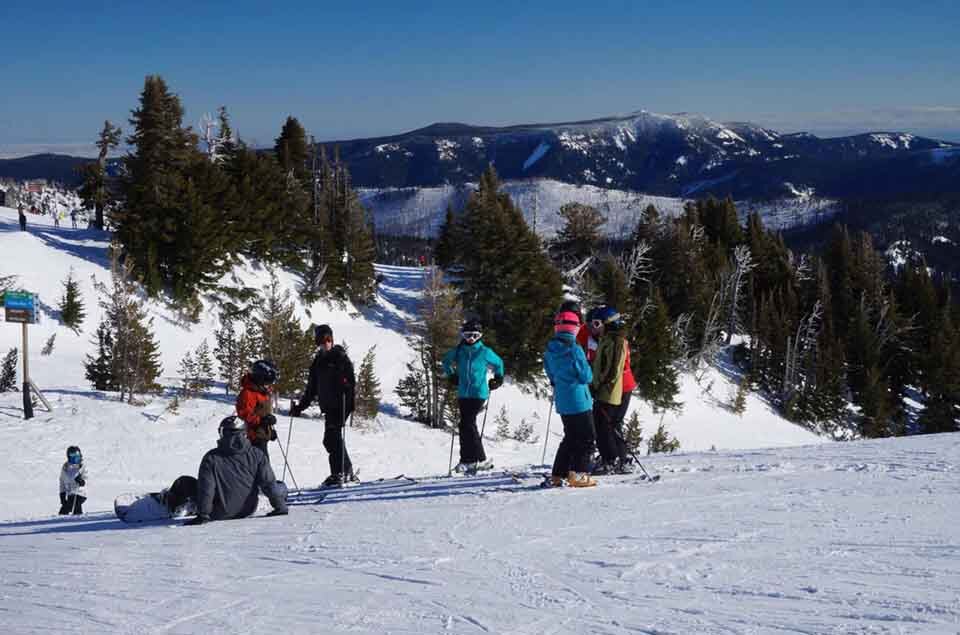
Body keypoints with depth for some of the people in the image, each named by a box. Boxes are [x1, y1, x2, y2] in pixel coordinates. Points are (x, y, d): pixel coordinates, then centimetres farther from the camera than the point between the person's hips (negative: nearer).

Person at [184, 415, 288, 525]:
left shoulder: (211, 458, -17)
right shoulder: (256, 455, -11)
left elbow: (206, 488, -17)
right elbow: (269, 483, -9)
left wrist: (203, 514, -11)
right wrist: (280, 506, -1)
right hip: (248, 511, 2)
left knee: (185, 483, 15)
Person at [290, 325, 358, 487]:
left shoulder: (340, 357, -3)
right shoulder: (318, 362, 17)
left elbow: (351, 382, -10)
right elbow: (311, 388, 23)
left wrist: (349, 402, -25)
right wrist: (300, 406, 18)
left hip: (341, 405, -7)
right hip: (328, 406, 7)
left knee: (331, 439, -13)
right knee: (335, 439, 8)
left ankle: (339, 473, -8)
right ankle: (348, 472, 18)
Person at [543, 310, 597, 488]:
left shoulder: (549, 351, 4)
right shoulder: (574, 350, -17)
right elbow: (587, 376, -12)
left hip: (562, 402, 7)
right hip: (579, 401, -7)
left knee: (570, 438, 18)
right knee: (586, 439, 2)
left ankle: (557, 475, 17)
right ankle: (579, 474, -6)